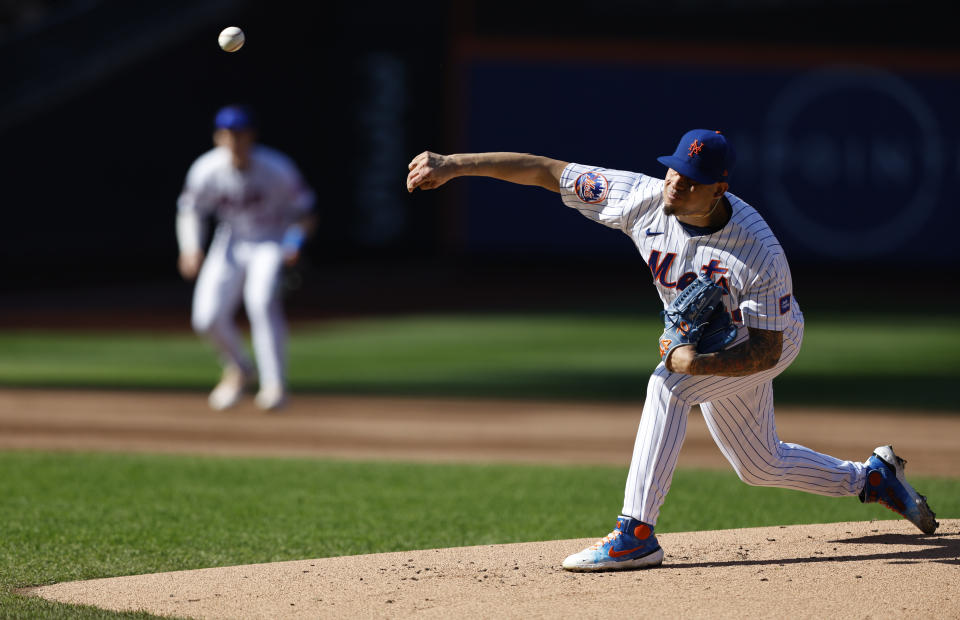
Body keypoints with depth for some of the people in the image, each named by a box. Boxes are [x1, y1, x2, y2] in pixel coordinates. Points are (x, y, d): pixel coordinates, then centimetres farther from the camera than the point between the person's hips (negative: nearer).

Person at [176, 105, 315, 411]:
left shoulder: (277, 169, -21)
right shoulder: (206, 170, -16)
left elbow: (303, 210, -8)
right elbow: (190, 209, 2)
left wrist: (294, 242, -24)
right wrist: (191, 248, -13)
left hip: (273, 240, -3)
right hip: (231, 240, 3)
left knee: (261, 299, -30)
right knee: (207, 317, -8)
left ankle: (275, 384, -23)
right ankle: (239, 370, 24)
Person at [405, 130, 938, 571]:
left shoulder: (758, 251, -37)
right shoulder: (644, 199, -26)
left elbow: (766, 350, -31)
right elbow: (546, 171, -23)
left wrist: (699, 365, -47)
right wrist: (454, 165, -28)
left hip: (768, 340, -7)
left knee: (669, 383, -32)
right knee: (759, 465, 19)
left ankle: (636, 534, -32)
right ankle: (872, 477, 43)